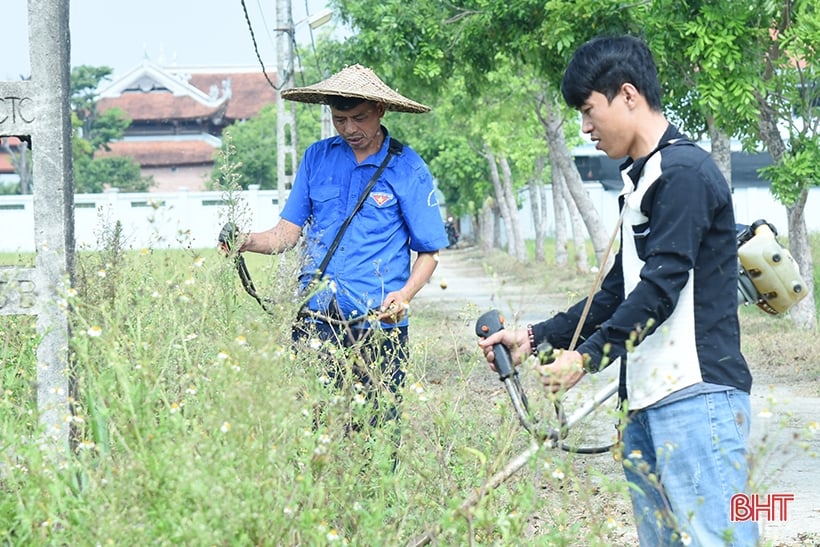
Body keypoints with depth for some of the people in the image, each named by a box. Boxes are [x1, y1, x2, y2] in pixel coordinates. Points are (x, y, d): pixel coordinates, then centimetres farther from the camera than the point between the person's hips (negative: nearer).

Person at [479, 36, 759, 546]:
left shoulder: (684, 172, -10)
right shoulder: (639, 181, 21)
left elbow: (662, 286, -17)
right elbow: (619, 291, 25)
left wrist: (588, 355, -15)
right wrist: (536, 337, 18)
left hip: (697, 395, -10)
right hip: (647, 401, 10)